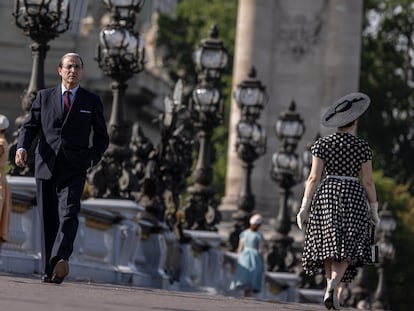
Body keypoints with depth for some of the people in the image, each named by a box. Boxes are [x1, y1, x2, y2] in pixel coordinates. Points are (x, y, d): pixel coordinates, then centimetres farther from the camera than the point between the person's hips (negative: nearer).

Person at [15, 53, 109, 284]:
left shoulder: (92, 101, 11)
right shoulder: (44, 97, 14)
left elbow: (102, 137, 13)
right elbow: (30, 126, 10)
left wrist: (92, 159, -4)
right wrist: (22, 147, -10)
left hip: (74, 169, -2)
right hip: (46, 167, 2)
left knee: (69, 214, -20)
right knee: (48, 219, 2)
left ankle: (61, 259, -36)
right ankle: (50, 270, 6)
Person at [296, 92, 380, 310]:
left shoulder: (321, 144, 1)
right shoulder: (362, 147, 0)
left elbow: (314, 177, -4)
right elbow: (368, 182, -1)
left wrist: (305, 206, -2)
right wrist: (374, 209, 8)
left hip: (327, 194, 2)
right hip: (353, 197, -1)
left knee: (328, 244, 14)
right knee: (346, 248, -3)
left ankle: (333, 291, 16)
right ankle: (333, 286, -27)